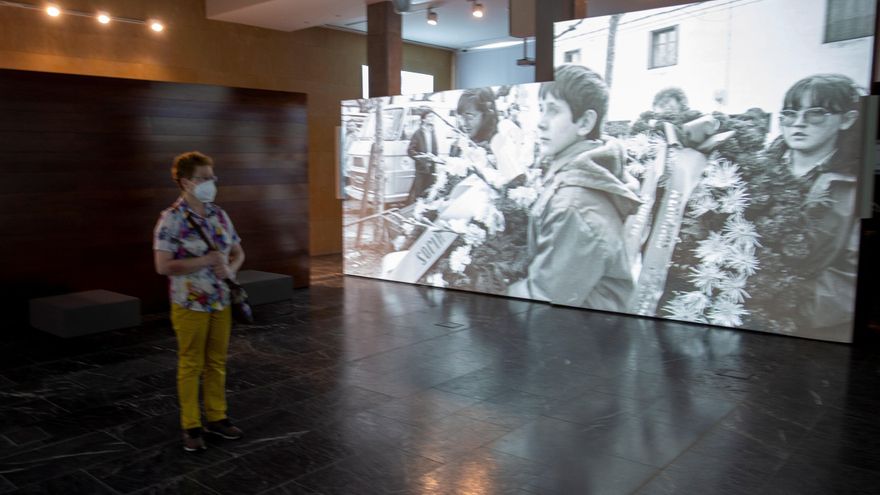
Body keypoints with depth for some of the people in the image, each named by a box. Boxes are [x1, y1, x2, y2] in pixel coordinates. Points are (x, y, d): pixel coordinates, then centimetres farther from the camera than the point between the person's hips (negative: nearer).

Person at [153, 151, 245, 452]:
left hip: (221, 302, 6)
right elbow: (163, 266, -19)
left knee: (217, 362, 15)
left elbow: (238, 252, 13)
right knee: (190, 365, 7)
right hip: (190, 305, -6)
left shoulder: (219, 215, 5)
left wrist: (231, 268, -9)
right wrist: (206, 260, -21)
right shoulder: (172, 219, -13)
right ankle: (191, 427, 20)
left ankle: (217, 418, 30)